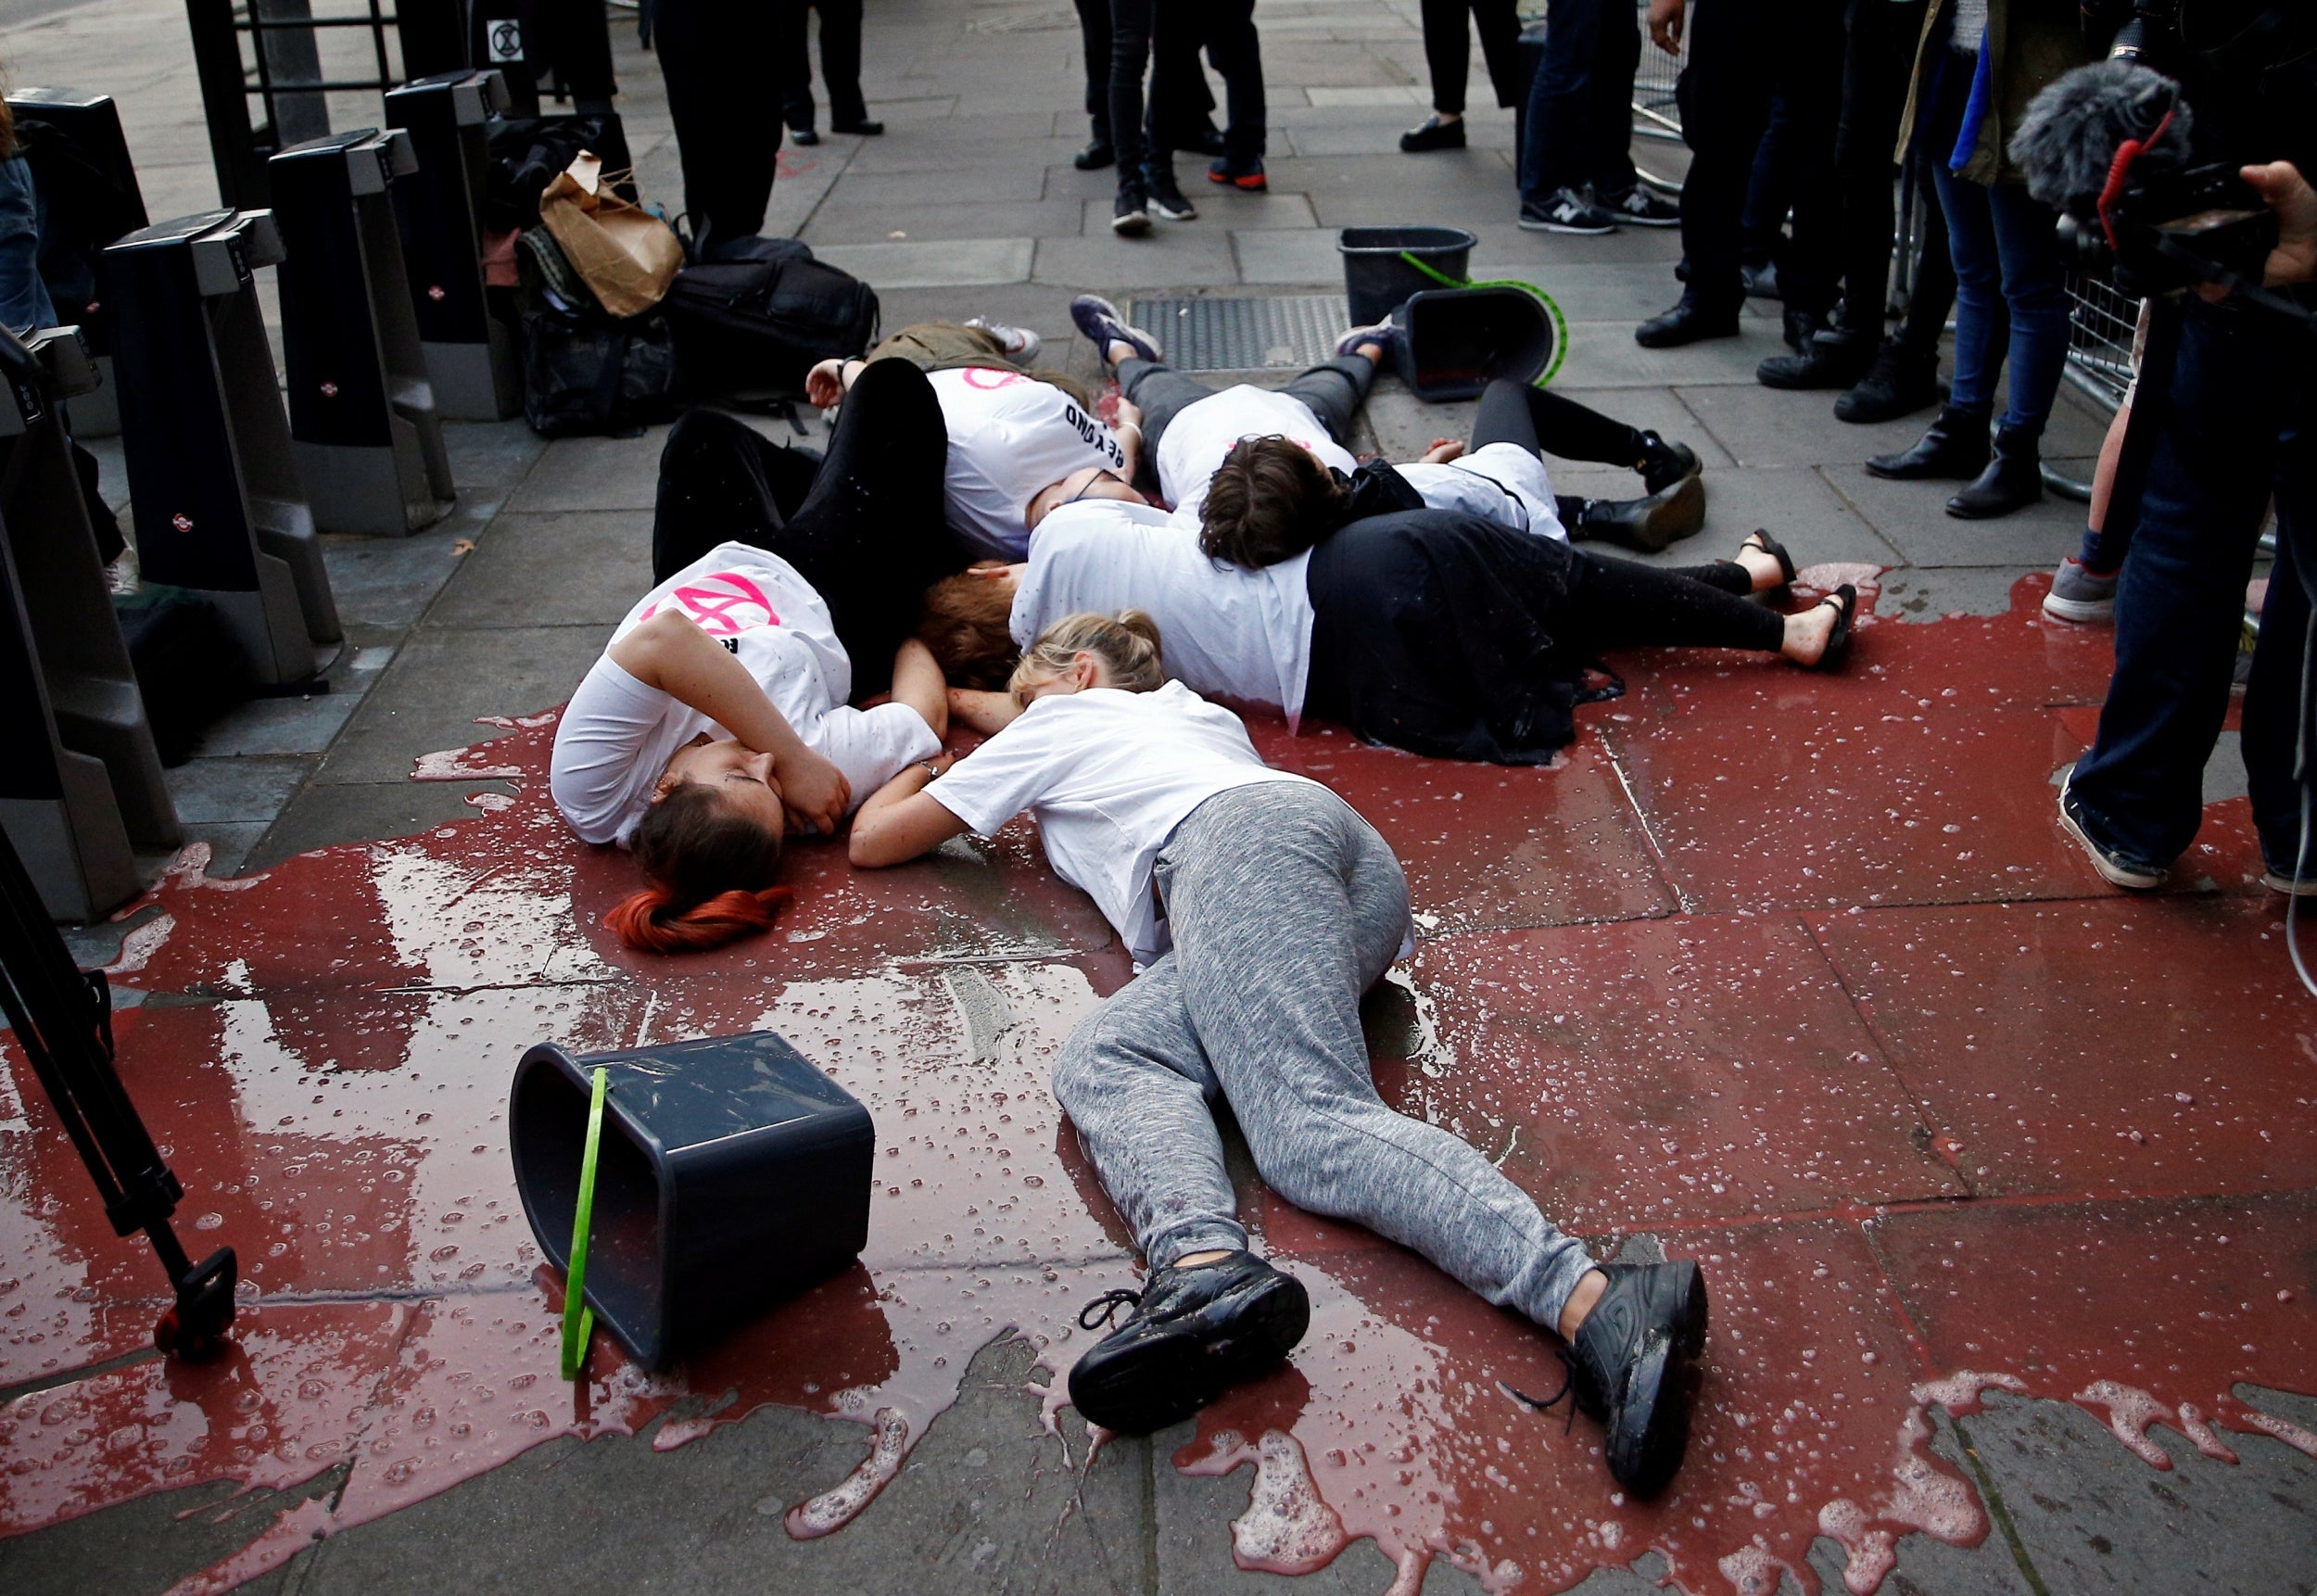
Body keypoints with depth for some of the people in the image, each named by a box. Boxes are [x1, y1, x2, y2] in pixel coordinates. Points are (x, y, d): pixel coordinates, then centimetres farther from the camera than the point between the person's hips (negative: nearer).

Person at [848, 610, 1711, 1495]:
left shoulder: (1062, 720, 29)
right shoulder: (1197, 712, 44)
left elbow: (874, 840, 37)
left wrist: (915, 765, 56)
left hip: (1241, 837, -6)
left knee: (1311, 1122, -24)